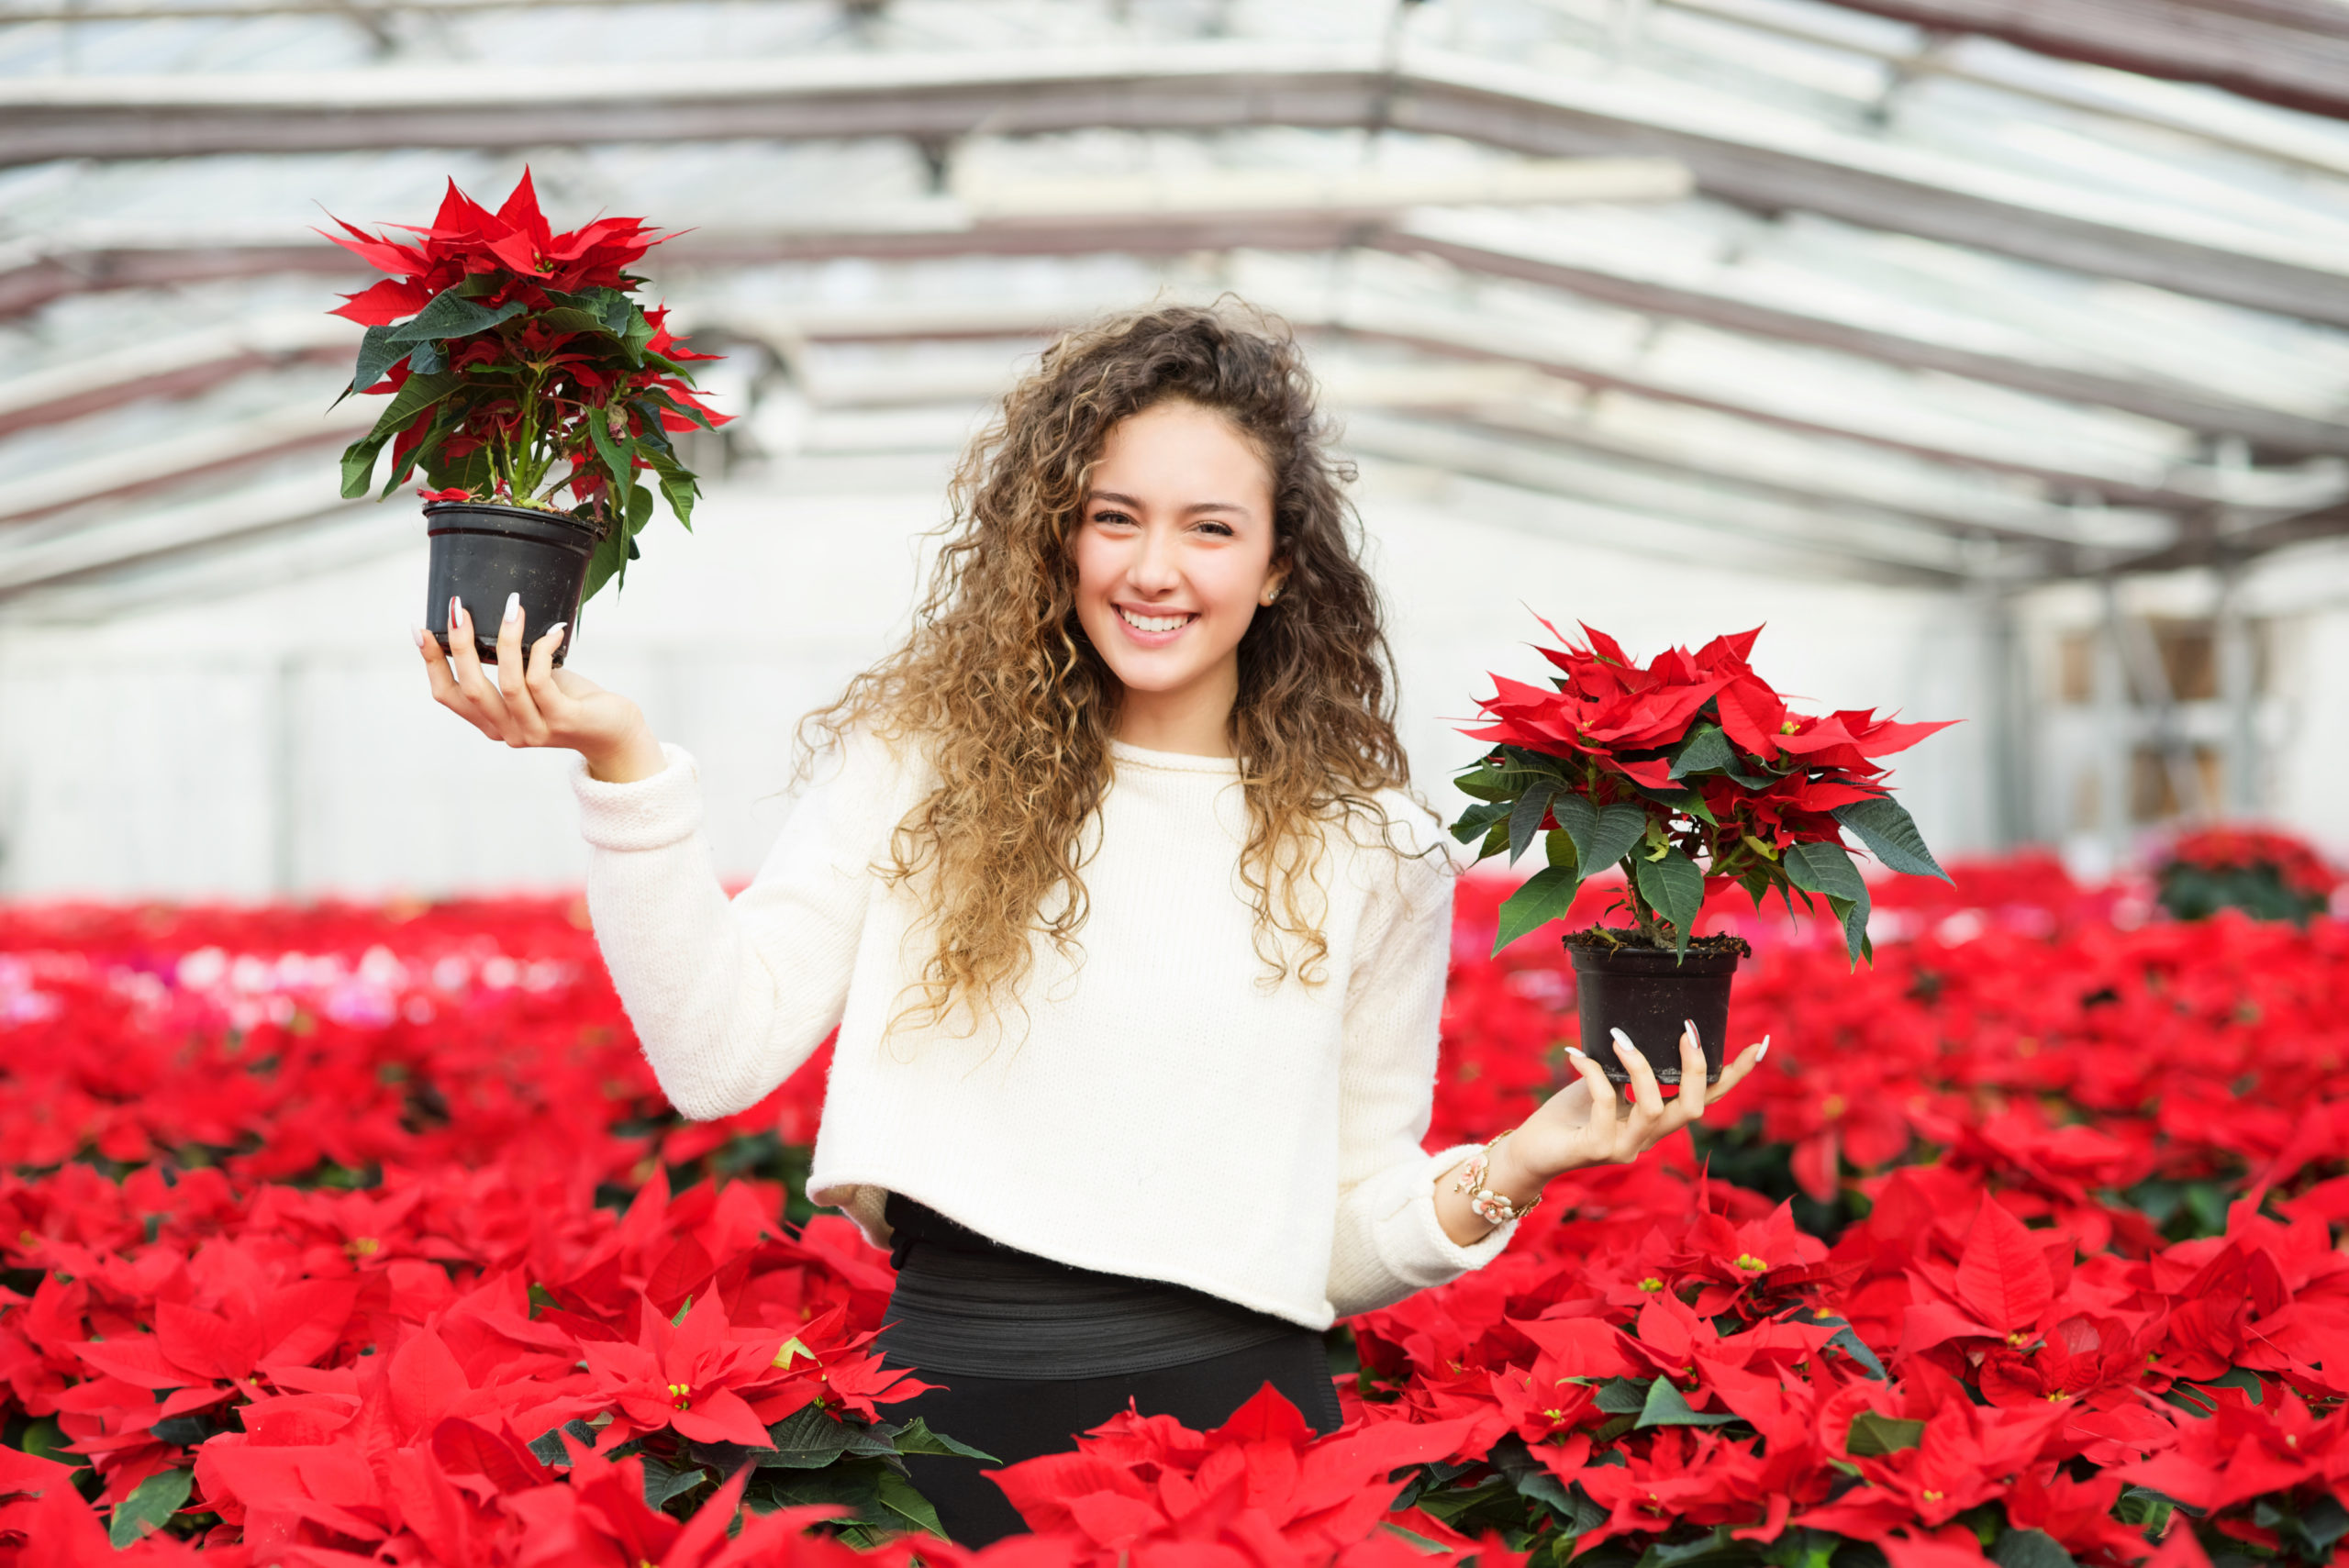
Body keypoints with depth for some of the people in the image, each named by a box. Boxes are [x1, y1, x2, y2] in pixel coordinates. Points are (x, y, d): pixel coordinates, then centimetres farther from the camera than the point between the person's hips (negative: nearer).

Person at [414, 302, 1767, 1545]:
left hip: (1234, 1399, 0)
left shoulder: (1366, 850, 4)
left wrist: (1507, 1172, -11)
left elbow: (1345, 1243, 8)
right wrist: (623, 761, -12)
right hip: (949, 1398, 0)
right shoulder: (922, 758, 2)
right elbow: (722, 1055, -6)